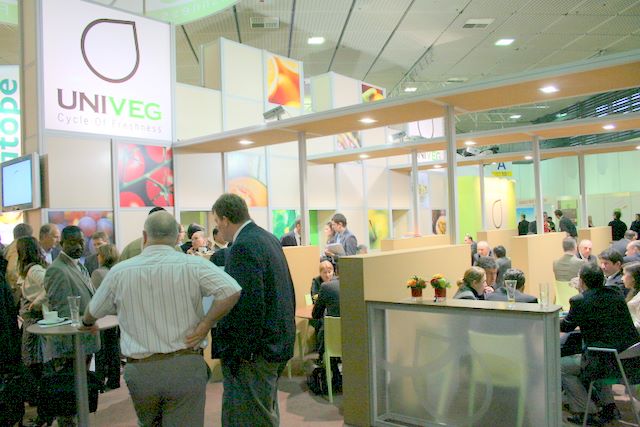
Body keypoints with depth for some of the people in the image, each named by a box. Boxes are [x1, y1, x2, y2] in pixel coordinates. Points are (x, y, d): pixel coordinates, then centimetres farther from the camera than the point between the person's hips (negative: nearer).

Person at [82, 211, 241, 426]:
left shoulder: (119, 272, 0)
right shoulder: (193, 265, -9)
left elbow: (93, 313, 16)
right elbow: (232, 291, -19)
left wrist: (87, 324, 38)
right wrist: (205, 324, -10)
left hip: (139, 369, 3)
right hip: (185, 366, -2)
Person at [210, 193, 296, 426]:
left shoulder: (242, 247, -19)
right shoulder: (269, 238, 10)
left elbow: (247, 306, -24)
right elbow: (287, 290, 15)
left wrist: (235, 354, -18)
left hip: (255, 350, -10)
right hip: (279, 342, 10)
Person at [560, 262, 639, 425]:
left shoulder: (579, 301, -14)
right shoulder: (616, 294, 5)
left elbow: (566, 326, 2)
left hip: (606, 360, -8)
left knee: (561, 366, 11)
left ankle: (587, 413, 14)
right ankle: (609, 406, 34)